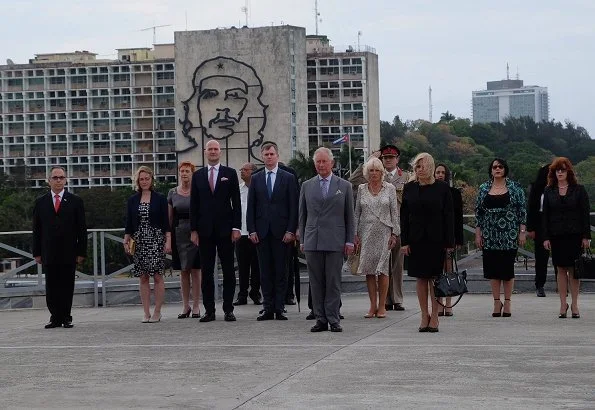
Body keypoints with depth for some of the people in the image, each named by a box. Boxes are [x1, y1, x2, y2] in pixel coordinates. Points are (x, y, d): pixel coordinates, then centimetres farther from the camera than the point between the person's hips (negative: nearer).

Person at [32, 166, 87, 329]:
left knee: (67, 287, 2)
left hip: (68, 253, -1)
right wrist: (37, 253, 2)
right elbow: (37, 230, 8)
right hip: (49, 253, 1)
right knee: (51, 288, 2)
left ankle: (66, 317, 11)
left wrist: (81, 252, -3)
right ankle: (55, 317, 9)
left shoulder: (75, 201, 5)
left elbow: (82, 228, 3)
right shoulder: (40, 202, 8)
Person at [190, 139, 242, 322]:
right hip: (205, 230, 2)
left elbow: (236, 202, 2)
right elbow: (194, 204, 8)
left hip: (225, 229, -2)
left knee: (228, 271, 1)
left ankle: (228, 309, 6)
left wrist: (236, 227, -6)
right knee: (206, 272, 3)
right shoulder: (198, 175, 9)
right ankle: (209, 310, 7)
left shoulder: (230, 173, 4)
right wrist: (193, 229, 1)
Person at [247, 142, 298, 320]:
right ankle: (268, 308, 6)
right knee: (265, 271, 3)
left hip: (281, 232, -2)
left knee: (281, 271, 0)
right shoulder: (256, 179, 11)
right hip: (262, 231, 2)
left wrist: (291, 230, -7)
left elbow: (293, 206, 0)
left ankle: (279, 309, 3)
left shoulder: (288, 178, 4)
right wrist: (252, 230, -1)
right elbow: (251, 207, 9)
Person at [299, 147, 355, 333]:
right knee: (316, 282, 3)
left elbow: (349, 216, 7)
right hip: (312, 241, 2)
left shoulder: (344, 186, 7)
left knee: (333, 282, -1)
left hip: (335, 242, -2)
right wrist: (302, 240, 7)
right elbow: (302, 215, 13)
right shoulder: (307, 186, 11)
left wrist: (350, 241, 1)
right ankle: (321, 319, 8)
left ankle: (333, 319, 3)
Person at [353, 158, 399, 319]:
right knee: (368, 270, 0)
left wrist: (394, 233, -3)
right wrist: (355, 234, 4)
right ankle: (373, 306, 6)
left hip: (384, 233, -2)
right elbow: (357, 213, 10)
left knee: (382, 269, -4)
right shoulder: (361, 189, 8)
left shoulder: (390, 188, 4)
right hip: (366, 233, 2)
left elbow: (394, 212, 4)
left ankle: (381, 306, 2)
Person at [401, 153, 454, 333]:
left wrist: (449, 242, -6)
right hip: (416, 240, 2)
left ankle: (434, 316, 8)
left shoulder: (442, 188, -1)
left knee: (435, 278, 0)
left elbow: (449, 217, -2)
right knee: (420, 278, 5)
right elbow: (404, 215, 6)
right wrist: (404, 241, -1)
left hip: (436, 239, -2)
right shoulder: (409, 188, 5)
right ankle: (424, 316, 13)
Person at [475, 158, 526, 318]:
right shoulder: (484, 189, 8)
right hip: (490, 235, 2)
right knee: (492, 269, 2)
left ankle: (507, 302, 8)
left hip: (509, 234, -2)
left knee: (508, 269, 0)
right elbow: (478, 212, 10)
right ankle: (497, 302, 10)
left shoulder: (515, 187, 2)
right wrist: (478, 233, 4)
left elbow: (522, 211, 1)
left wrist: (522, 231, -5)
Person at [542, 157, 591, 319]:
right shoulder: (549, 192, 8)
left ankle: (574, 305, 7)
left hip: (575, 235, -2)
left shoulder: (578, 190, 2)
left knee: (573, 269, 0)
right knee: (561, 269, 4)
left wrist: (586, 236, -6)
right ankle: (563, 304, 8)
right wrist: (546, 237, 0)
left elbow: (585, 214, 0)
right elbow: (545, 216, 7)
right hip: (557, 236, 2)